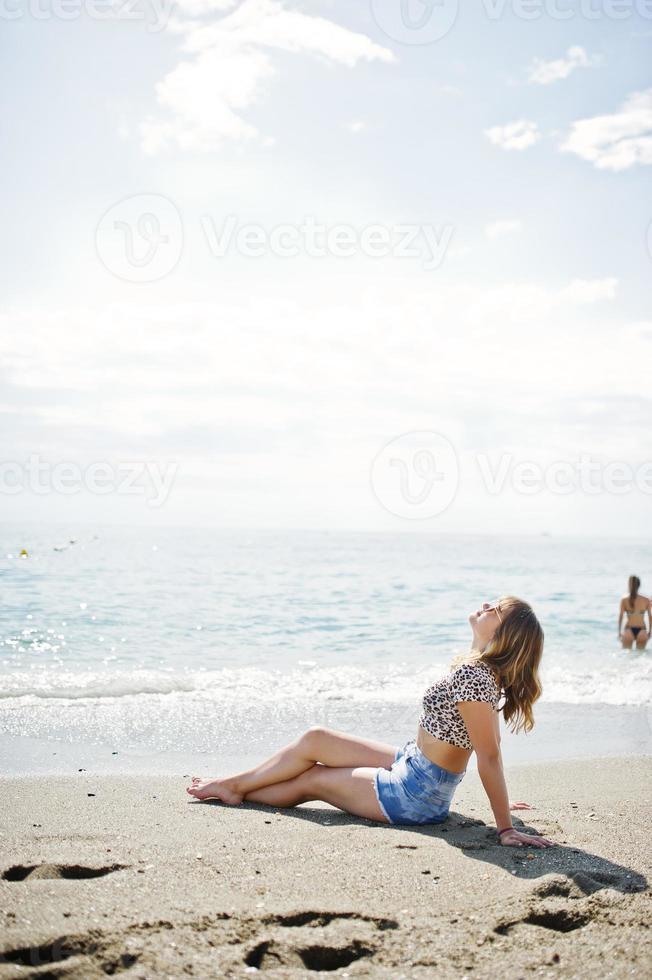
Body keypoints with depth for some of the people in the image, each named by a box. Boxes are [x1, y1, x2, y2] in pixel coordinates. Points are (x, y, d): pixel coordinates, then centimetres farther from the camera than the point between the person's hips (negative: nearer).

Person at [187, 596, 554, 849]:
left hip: (418, 796, -9)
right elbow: (492, 745, 9)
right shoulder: (487, 669, 2)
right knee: (314, 740, 13)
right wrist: (500, 798, 16)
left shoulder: (471, 675, -28)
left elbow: (489, 756, -28)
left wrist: (506, 828, -26)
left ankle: (233, 786, 32)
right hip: (409, 764, 9)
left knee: (311, 780, 8)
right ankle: (233, 786, 29)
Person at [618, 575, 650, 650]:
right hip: (642, 631, 0)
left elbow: (620, 616, -4)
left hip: (629, 631, 0)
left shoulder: (624, 600, -3)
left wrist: (619, 632, 2)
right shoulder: (646, 600, -1)